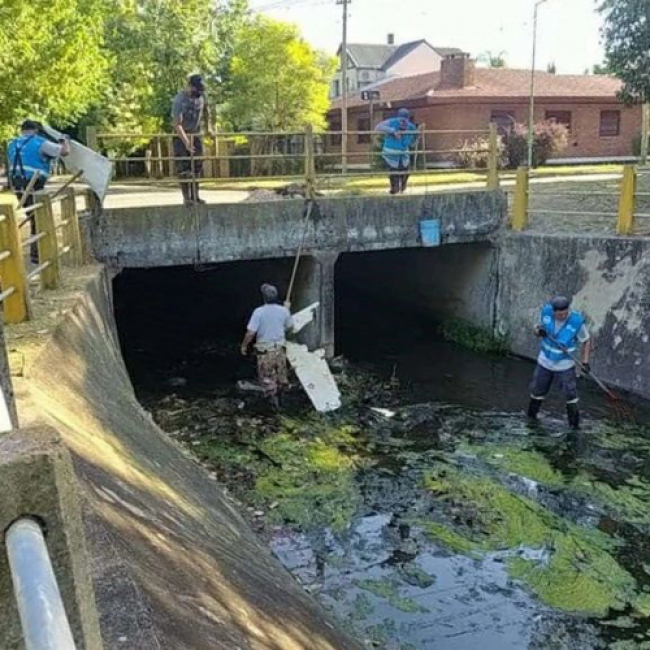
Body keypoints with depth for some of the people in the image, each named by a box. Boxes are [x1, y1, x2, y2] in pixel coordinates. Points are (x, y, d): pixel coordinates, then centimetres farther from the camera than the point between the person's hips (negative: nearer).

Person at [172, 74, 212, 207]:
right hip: (182, 136, -5)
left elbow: (205, 109, 18)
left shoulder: (201, 95, -5)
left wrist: (208, 127, 16)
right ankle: (187, 197, -8)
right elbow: (177, 124, -28)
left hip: (197, 135, 5)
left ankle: (195, 196, 12)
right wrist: (186, 142, -36)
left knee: (197, 167, 5)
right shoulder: (179, 100, -23)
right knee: (184, 168, -11)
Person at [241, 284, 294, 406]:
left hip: (265, 349, -4)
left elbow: (251, 332, -18)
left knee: (267, 376, 9)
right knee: (281, 373, 20)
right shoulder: (284, 311, -6)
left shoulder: (259, 312, -18)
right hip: (280, 347, 4)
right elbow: (290, 327, 10)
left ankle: (274, 399, 12)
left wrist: (244, 346, -2)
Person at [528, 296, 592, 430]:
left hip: (565, 365, -3)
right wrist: (538, 331, -22)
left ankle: (574, 424, 12)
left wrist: (585, 361, -18)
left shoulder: (577, 321, -24)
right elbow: (538, 327, 1)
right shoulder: (546, 312, -17)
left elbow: (586, 341, -9)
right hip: (545, 361, 3)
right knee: (537, 391, 15)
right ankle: (531, 417, 36)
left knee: (571, 394, -5)